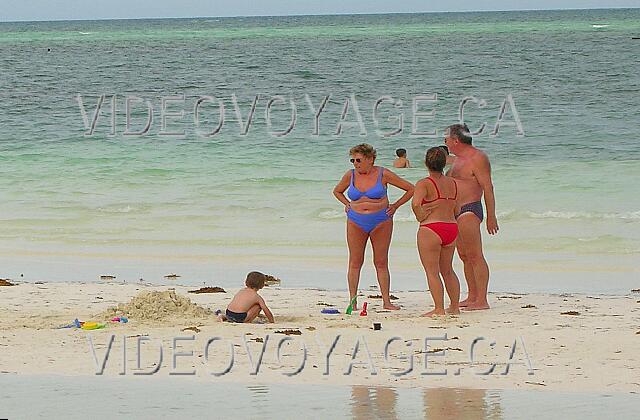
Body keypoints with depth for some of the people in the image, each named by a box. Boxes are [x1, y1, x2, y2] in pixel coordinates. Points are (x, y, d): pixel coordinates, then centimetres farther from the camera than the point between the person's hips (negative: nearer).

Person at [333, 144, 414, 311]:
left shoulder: (383, 174, -5)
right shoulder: (350, 175, 3)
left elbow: (410, 189, 2)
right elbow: (337, 191, 24)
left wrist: (395, 206, 0)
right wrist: (348, 205, 10)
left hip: (381, 223, -2)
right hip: (356, 223, 2)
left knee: (381, 262, 1)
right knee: (355, 262, 0)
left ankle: (386, 301, 3)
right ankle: (352, 301, 3)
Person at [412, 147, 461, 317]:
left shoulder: (424, 184, -11)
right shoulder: (452, 183, 9)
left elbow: (416, 204, -27)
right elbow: (456, 209, 13)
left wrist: (421, 218, -11)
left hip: (431, 228, -7)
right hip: (452, 227, 7)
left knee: (432, 271, 0)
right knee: (447, 270, 19)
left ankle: (439, 309, -3)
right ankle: (455, 306, 22)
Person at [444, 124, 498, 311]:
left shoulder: (477, 158, -11)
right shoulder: (458, 159, 19)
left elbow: (487, 188, -15)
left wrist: (491, 217, -18)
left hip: (469, 211, -10)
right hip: (456, 212, 10)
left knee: (475, 256, -11)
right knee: (465, 257, 11)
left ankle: (481, 301, -14)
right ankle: (472, 297, 16)